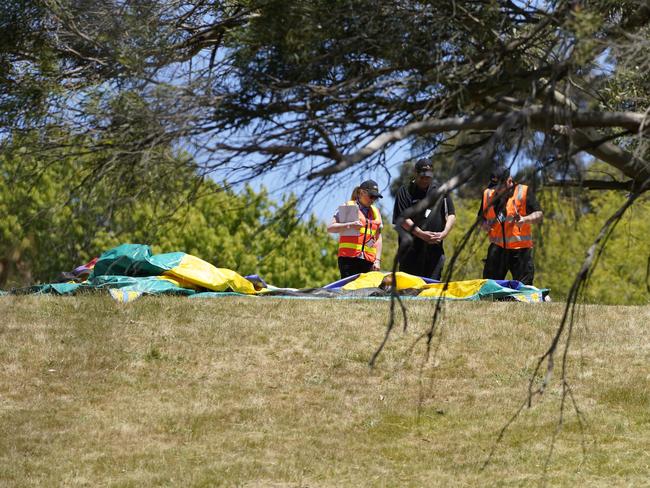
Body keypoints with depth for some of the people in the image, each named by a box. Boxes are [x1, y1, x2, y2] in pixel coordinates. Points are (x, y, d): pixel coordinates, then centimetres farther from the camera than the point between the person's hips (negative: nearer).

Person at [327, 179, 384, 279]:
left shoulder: (376, 212, 22)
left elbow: (378, 238, 19)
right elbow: (330, 228, -1)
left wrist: (377, 260, 9)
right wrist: (350, 225, -15)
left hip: (368, 261, 4)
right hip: (349, 258, -4)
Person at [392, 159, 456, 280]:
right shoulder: (405, 191, 5)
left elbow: (451, 215, 11)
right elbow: (402, 218, -5)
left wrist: (444, 233, -8)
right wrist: (421, 234, -16)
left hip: (435, 249, 3)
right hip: (411, 249, -3)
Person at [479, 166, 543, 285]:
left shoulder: (523, 192, -2)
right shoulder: (488, 194, 10)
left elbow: (539, 215, -5)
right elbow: (482, 217, 23)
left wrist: (525, 219, -24)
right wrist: (484, 225, 1)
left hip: (520, 248, -4)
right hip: (497, 247, 4)